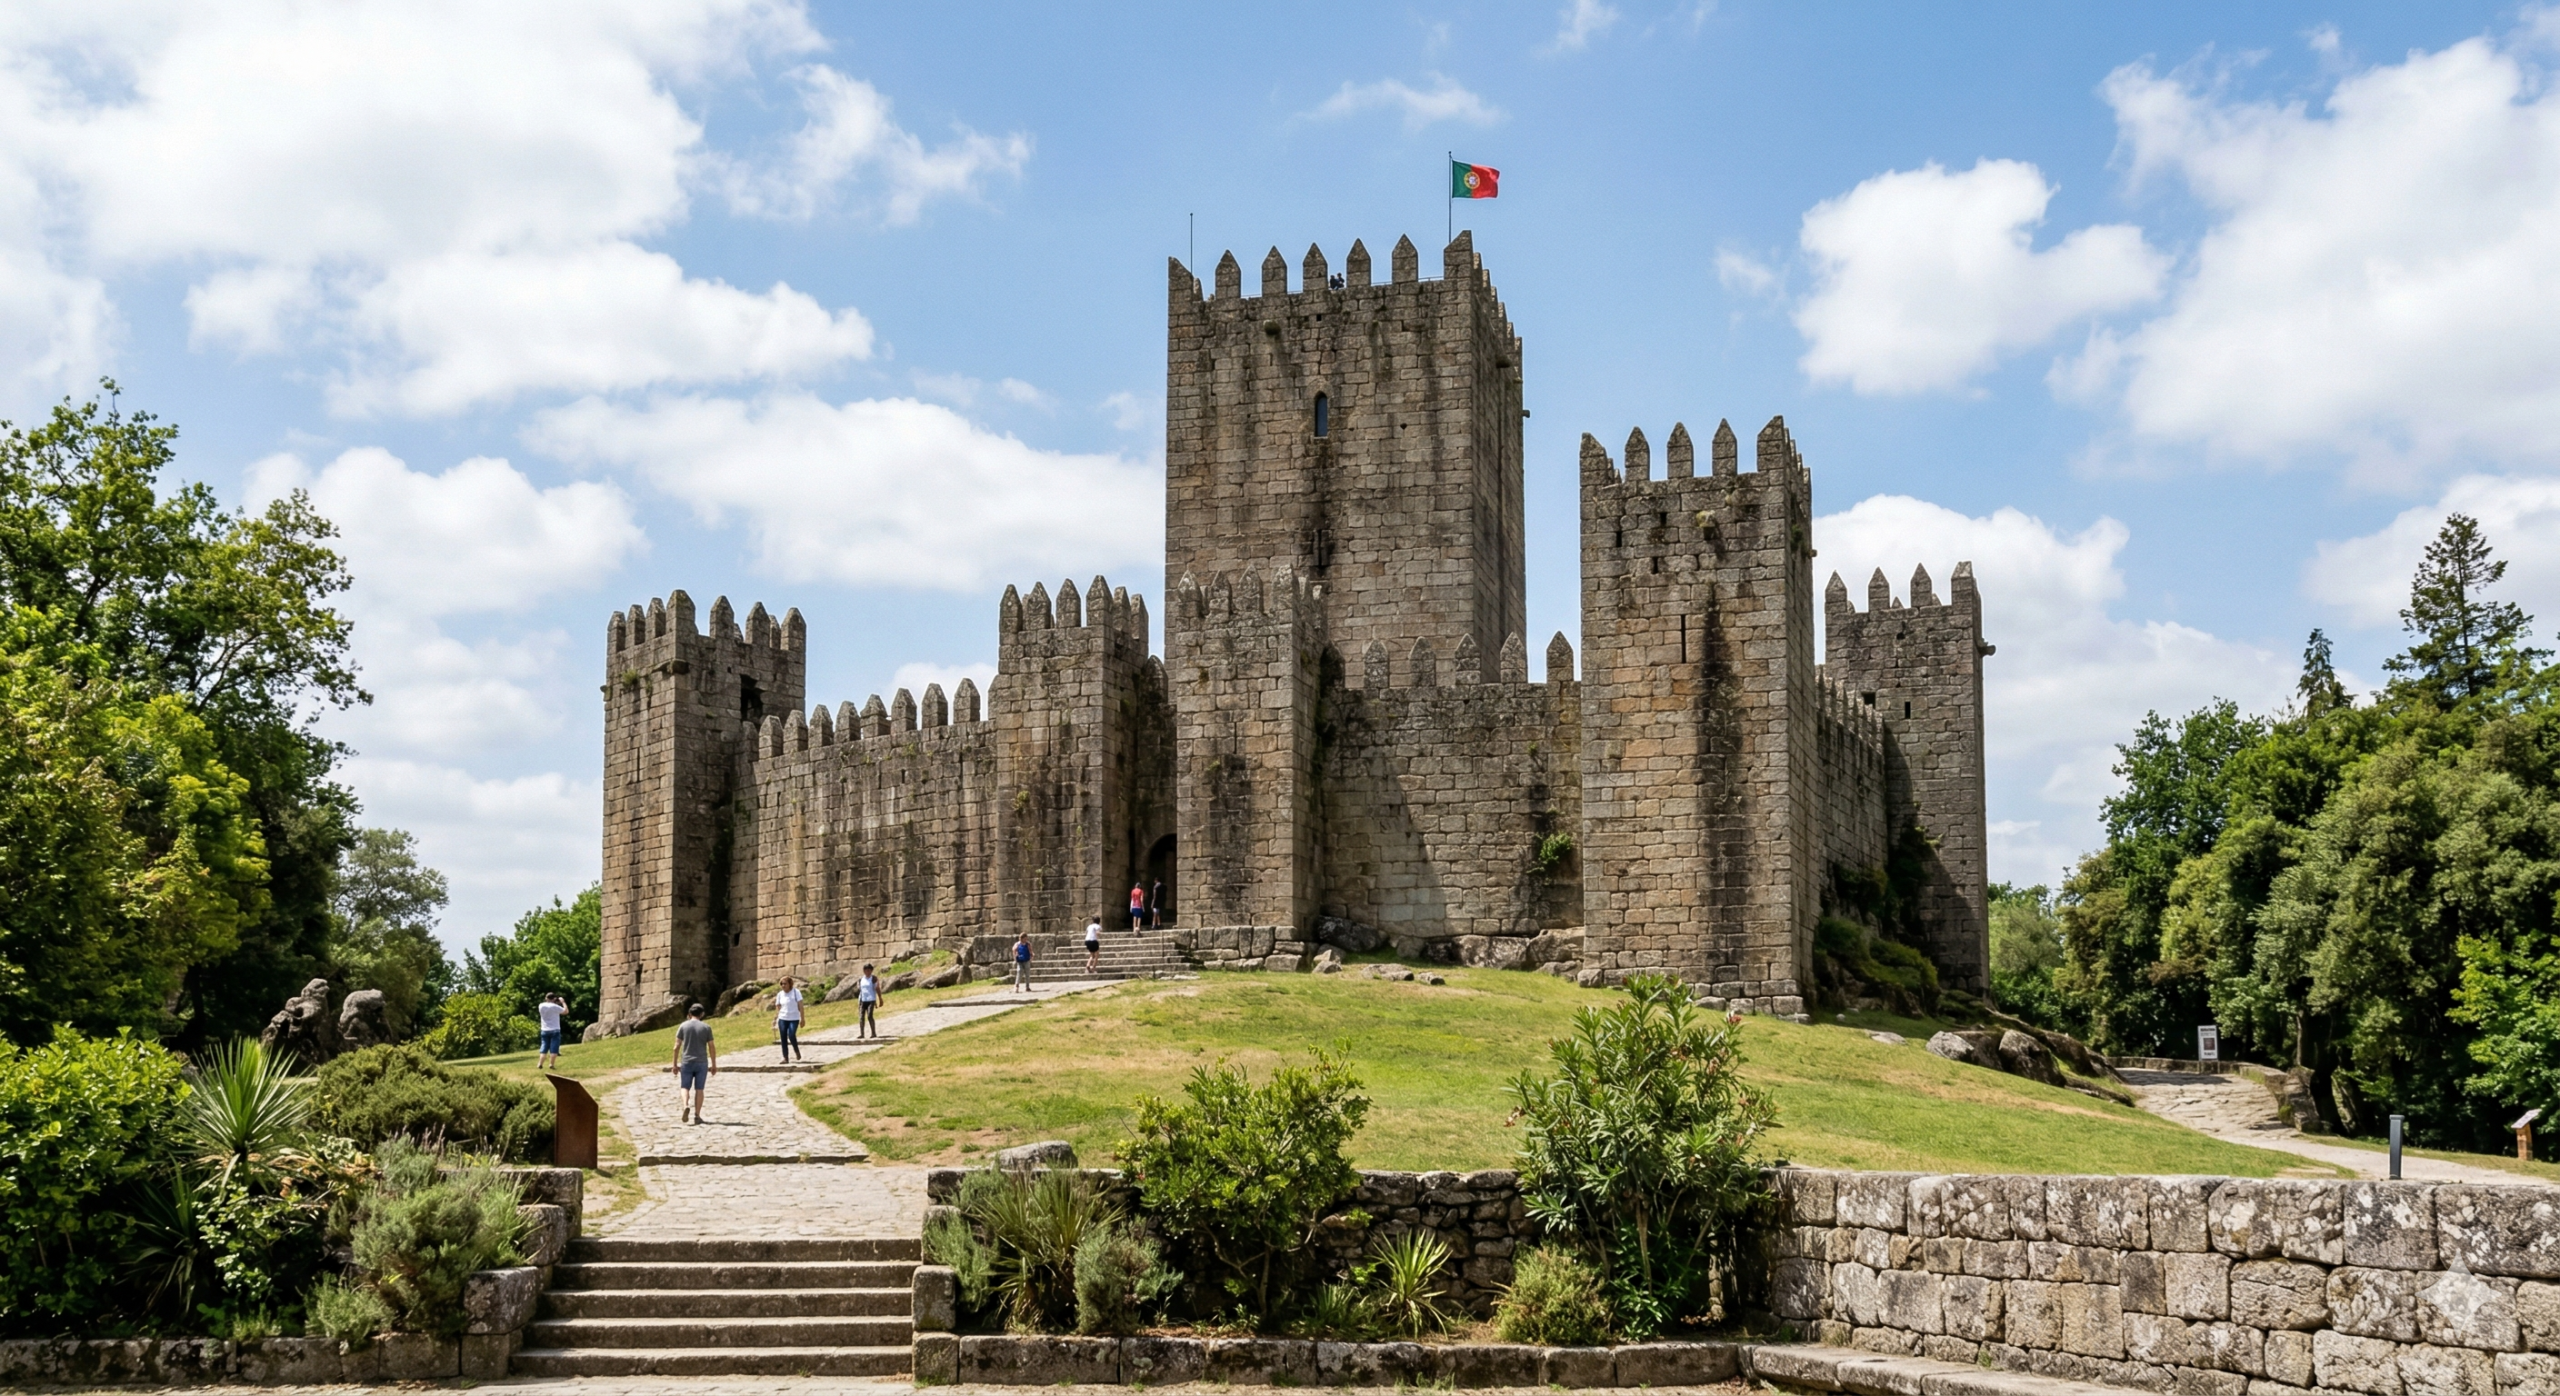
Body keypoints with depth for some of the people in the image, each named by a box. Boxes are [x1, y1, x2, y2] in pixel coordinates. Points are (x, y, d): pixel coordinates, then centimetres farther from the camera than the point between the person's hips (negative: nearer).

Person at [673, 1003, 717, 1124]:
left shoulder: (683, 1026, 0)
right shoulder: (706, 1027, 0)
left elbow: (677, 1047, -2)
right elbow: (712, 1047, -1)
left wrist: (675, 1064, 5)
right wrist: (714, 1064, 7)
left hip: (686, 1063, 0)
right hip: (701, 1063, 0)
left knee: (685, 1087, 9)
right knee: (699, 1089, 7)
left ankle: (686, 1105, -17)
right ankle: (697, 1115, 4)